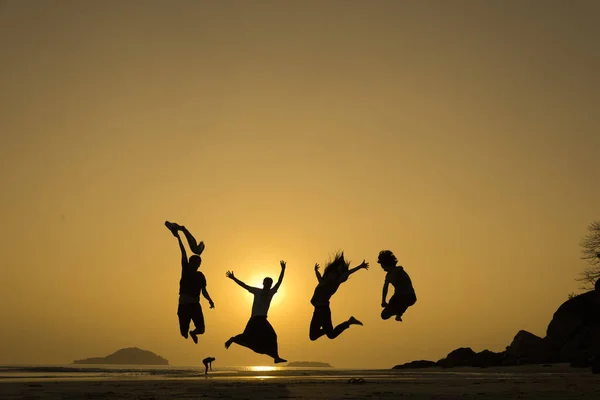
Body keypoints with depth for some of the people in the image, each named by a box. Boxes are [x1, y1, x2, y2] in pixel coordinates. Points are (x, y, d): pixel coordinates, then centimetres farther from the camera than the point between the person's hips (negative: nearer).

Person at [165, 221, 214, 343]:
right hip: (184, 305, -2)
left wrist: (210, 301, -3)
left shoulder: (200, 276, 10)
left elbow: (204, 291, 14)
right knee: (184, 331, -4)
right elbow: (183, 253, -3)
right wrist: (178, 237, -10)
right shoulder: (185, 270, 3)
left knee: (201, 329, -7)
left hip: (195, 305, 2)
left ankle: (193, 333, 28)